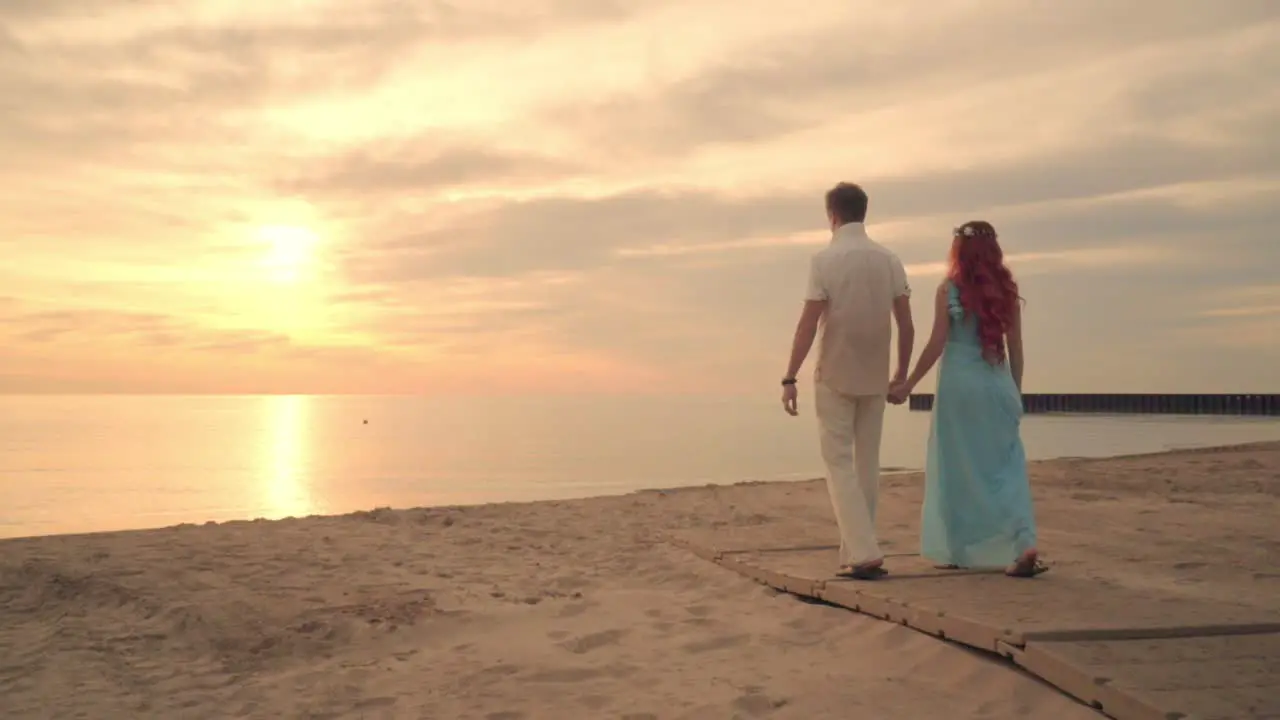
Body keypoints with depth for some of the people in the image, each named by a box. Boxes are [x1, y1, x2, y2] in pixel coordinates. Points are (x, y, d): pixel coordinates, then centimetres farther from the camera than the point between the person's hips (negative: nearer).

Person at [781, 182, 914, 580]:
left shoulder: (824, 259, -10)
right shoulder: (889, 259, 2)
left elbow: (808, 325, -14)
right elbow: (906, 325, 2)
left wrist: (789, 378, -10)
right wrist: (902, 372, 13)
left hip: (835, 377, -4)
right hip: (874, 377, 4)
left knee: (839, 464, 1)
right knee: (867, 464, 13)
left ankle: (863, 553, -9)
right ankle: (855, 554, 18)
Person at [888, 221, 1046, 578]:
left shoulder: (949, 289, -4)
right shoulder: (1006, 290, 5)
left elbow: (936, 345, -7)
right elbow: (1015, 347, 7)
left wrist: (908, 385, 0)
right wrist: (1016, 392, 16)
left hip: (959, 384, -2)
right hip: (997, 385, 2)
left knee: (956, 468, 8)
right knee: (1006, 467, 6)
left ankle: (954, 550, 17)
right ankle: (1024, 545, -9)